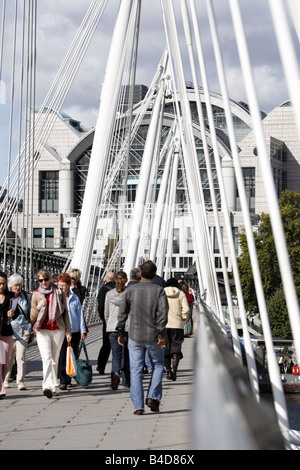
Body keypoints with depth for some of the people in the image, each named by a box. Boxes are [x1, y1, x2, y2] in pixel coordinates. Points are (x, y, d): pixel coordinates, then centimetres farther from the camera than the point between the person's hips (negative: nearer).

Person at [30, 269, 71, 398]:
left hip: (58, 330, 2)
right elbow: (32, 318, 7)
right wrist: (38, 307, -13)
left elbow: (65, 312, 13)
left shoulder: (58, 292, 8)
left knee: (55, 359, 7)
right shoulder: (36, 294, 7)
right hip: (42, 331, -2)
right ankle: (48, 386, -26)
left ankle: (53, 387, 19)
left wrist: (68, 331, 9)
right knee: (47, 358, -18)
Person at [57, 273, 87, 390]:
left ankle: (68, 380, 18)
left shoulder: (75, 298, 8)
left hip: (74, 331, 3)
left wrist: (83, 331, 8)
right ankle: (63, 381, -3)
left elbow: (80, 314, 11)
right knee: (62, 357, -7)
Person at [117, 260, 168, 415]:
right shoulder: (159, 290, -5)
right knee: (158, 365, 19)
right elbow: (163, 313, -15)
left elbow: (122, 313, 2)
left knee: (136, 371, 6)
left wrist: (121, 333, 11)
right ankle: (153, 397, 4)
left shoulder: (130, 291, 1)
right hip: (153, 337, -1)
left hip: (135, 337, 1)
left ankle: (138, 406, 3)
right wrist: (161, 334, -11)